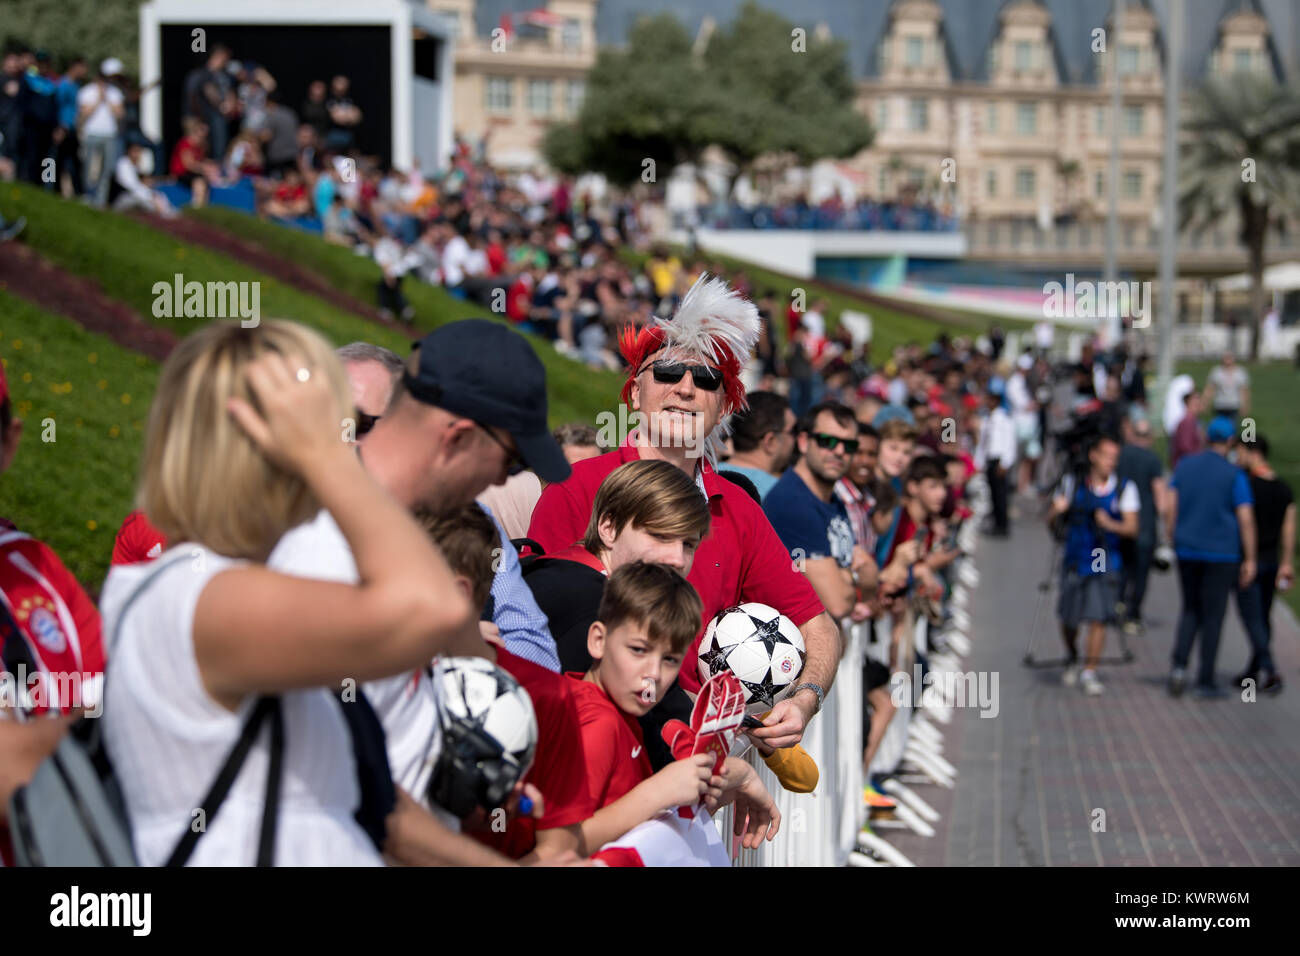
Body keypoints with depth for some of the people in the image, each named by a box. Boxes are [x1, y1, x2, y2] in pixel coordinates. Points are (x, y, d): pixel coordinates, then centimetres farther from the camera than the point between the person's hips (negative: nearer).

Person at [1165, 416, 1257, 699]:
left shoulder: (1185, 466, 4)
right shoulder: (1235, 475, -8)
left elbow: (1170, 506, 2)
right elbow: (1246, 519, -11)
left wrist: (1173, 540, 12)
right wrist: (1250, 559, -6)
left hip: (1187, 551, 4)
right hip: (1221, 554, -4)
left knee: (1190, 609, 18)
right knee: (1213, 616, 4)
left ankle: (1179, 664, -2)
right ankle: (1206, 682, 6)